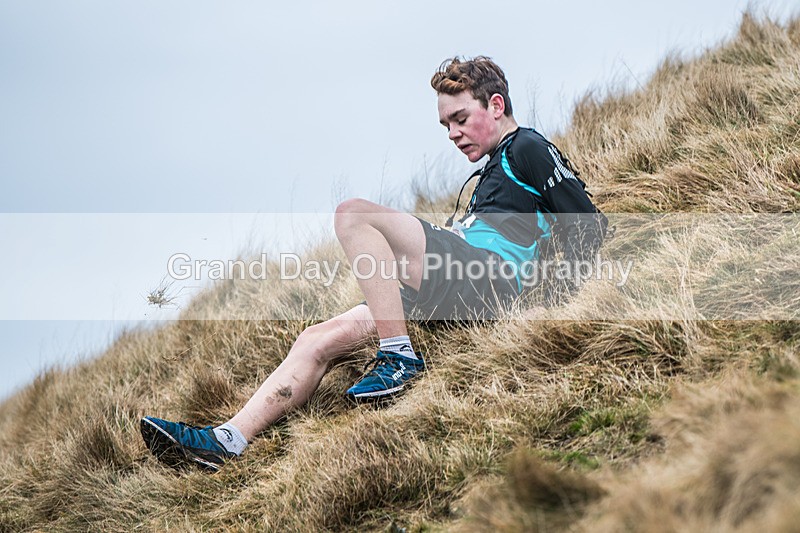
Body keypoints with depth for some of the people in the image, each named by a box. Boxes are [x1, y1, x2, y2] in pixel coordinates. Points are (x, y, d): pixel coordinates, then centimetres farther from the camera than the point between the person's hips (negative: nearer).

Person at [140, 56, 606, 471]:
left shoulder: (529, 148, 5)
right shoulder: (494, 169, 35)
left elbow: (590, 227, -4)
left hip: (486, 277, -10)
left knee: (353, 215, -24)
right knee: (317, 342, -2)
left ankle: (400, 357, -25)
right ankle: (226, 442, -10)